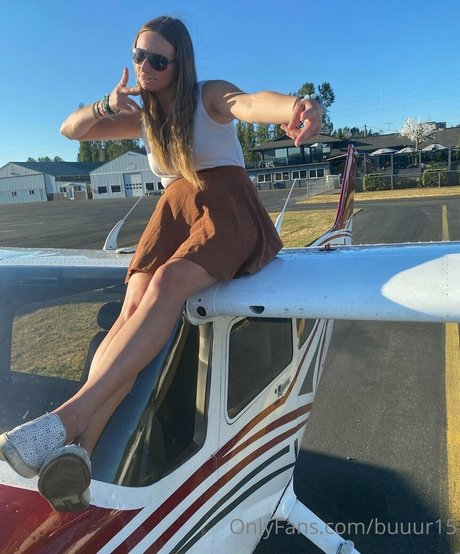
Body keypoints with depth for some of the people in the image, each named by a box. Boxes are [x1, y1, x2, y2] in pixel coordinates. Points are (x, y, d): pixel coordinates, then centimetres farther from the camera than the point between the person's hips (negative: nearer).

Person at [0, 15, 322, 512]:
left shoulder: (210, 97, 3)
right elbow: (71, 130, 17)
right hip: (174, 209, 4)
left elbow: (252, 103, -20)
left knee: (167, 284, -36)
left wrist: (297, 107, -45)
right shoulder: (142, 117, 19)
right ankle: (79, 445, -40)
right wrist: (105, 106, -6)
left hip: (227, 209, -4)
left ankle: (70, 415, -44)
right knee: (134, 304, -26)